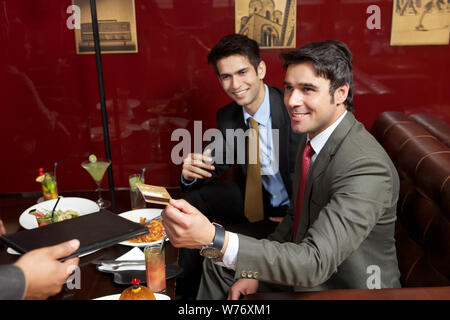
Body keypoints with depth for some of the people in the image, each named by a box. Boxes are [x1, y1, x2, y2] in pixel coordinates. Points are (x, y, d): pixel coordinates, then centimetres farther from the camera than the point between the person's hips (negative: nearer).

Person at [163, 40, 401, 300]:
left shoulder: (368, 168, -31)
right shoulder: (314, 137, -2)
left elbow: (315, 263, -38)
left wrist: (215, 240, -47)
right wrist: (258, 271, -1)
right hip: (304, 271, 8)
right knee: (219, 267, 13)